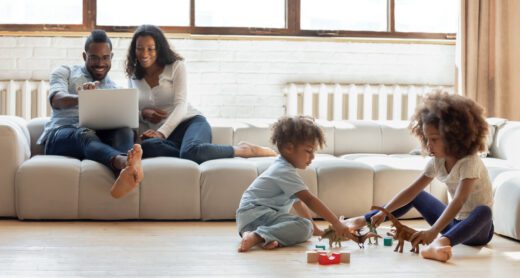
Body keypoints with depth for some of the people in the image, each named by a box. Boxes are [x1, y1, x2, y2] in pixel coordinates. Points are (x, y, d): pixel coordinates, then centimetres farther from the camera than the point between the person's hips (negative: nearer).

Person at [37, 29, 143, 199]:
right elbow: (56, 100, -6)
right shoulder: (64, 72, 16)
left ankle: (123, 173, -65)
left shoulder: (115, 89, 26)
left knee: (125, 129, -30)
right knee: (84, 134, -39)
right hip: (60, 136, -3)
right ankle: (125, 163, -72)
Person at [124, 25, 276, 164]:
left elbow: (181, 105, -7)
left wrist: (161, 133, -23)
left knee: (191, 151, -42)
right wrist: (143, 113, -4)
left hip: (191, 122, -3)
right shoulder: (134, 76, 17)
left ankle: (244, 150, -22)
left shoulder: (176, 66, 4)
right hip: (161, 133, 3)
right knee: (146, 146, -39)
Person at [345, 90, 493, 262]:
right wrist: (384, 212, -17)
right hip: (453, 221, 8)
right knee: (417, 195, 12)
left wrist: (433, 232, -48)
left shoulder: (469, 162, -24)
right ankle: (363, 221, 9)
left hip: (476, 228, -8)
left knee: (483, 211, -41)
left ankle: (438, 244, -67)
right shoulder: (437, 161, -3)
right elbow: (412, 190, -4)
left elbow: (458, 201, -37)